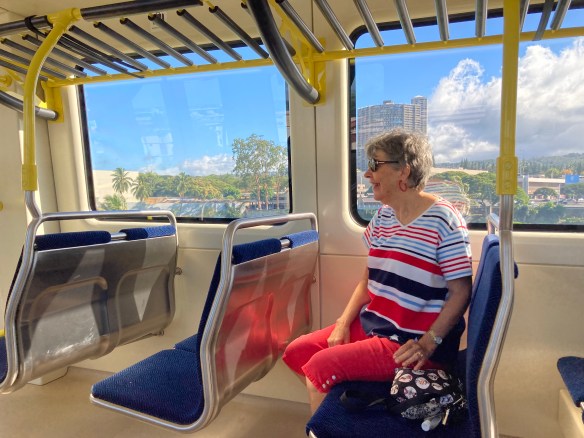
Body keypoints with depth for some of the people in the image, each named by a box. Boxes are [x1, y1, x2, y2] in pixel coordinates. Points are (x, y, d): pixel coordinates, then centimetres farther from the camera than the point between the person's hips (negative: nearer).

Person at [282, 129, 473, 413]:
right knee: (296, 353, 2)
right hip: (372, 325, 8)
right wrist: (344, 323, 2)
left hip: (411, 343, -7)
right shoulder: (383, 216, 7)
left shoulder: (443, 220, -15)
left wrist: (428, 343, -21)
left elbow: (461, 292, -14)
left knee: (321, 366, -18)